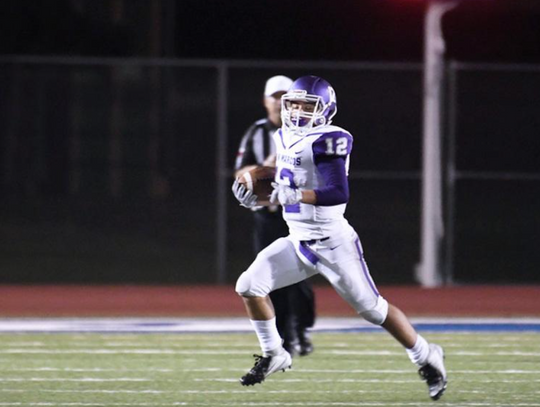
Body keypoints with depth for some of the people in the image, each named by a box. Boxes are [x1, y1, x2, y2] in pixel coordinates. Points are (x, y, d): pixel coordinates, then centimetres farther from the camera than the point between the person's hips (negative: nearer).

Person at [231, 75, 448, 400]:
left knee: (373, 309, -1)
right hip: (298, 240, 8)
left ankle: (427, 358, 16)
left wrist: (295, 195, -33)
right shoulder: (286, 139, 8)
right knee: (250, 287, -4)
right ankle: (274, 355, 13)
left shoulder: (327, 142, -19)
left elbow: (339, 194, -27)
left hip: (333, 243, -8)